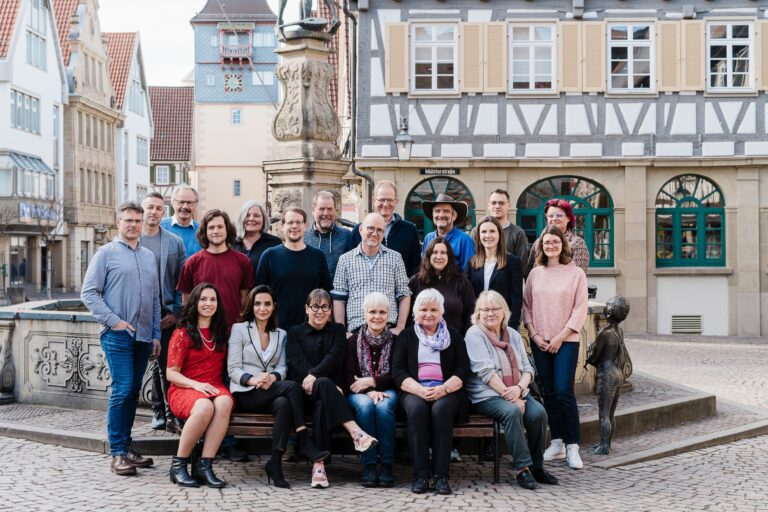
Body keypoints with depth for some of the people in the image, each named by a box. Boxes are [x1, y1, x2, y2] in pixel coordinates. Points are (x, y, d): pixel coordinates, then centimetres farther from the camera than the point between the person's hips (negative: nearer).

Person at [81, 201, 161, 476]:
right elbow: (88, 293, -5)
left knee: (133, 391, 9)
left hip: (143, 335, 5)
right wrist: (113, 321, -12)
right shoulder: (106, 253, 0)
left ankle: (126, 446, 17)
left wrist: (156, 335, 14)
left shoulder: (149, 256, 16)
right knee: (122, 389, -11)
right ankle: (118, 453, -6)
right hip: (118, 335, -5)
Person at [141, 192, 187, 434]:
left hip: (165, 315, 0)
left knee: (165, 365, -3)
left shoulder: (175, 242, 6)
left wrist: (176, 312, -2)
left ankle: (169, 414, 3)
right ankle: (159, 412, 14)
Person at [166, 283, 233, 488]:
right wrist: (195, 384, -17)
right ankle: (178, 464, -23)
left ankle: (204, 465, -33)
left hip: (215, 387, 3)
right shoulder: (182, 333, 3)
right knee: (205, 407, -38)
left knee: (224, 402, -34)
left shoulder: (222, 333, 17)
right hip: (183, 389, -3)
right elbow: (171, 373, -1)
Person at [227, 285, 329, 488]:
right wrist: (253, 380, -21)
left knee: (283, 404, -36)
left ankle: (275, 464, -37)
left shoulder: (281, 335, 22)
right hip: (245, 394, -4)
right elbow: (233, 368, -1)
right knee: (292, 387, -31)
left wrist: (273, 377, -15)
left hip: (271, 392, 4)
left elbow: (282, 367, 10)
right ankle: (305, 443, -32)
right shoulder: (239, 329, 9)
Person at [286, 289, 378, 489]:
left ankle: (319, 463, -43)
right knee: (324, 384, -36)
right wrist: (327, 384, -17)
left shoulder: (338, 330, 18)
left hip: (330, 389, 2)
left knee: (322, 405, -35)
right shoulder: (295, 333, 14)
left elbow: (335, 357, -1)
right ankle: (356, 433, -46)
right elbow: (298, 364, -2)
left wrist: (315, 375, -20)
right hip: (303, 391, -1)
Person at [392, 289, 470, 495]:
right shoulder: (406, 336, 16)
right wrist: (420, 390, -14)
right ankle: (420, 474, -32)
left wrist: (443, 389, -15)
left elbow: (463, 370, 5)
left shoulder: (454, 336, 16)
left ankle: (441, 474, -33)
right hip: (414, 391, 0)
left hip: (446, 392, 0)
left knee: (440, 410, -34)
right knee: (416, 409, -33)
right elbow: (398, 371, 4)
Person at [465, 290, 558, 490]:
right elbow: (486, 371, -12)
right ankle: (522, 468, -26)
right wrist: (508, 395, -18)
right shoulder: (474, 334, -2)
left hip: (516, 393, 5)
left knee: (538, 412, -22)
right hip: (486, 395, -5)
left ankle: (537, 466, -6)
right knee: (512, 411, -33)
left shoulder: (513, 335, 16)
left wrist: (519, 388, -12)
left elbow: (527, 368, 10)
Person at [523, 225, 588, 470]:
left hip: (566, 341, -3)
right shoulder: (535, 273, 8)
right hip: (540, 342, 3)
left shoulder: (576, 273, 0)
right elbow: (526, 305, 10)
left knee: (563, 391, -11)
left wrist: (560, 337, -10)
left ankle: (572, 446, -4)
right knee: (549, 393, 6)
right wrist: (534, 334, -2)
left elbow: (580, 309, -4)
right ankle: (556, 442, 15)